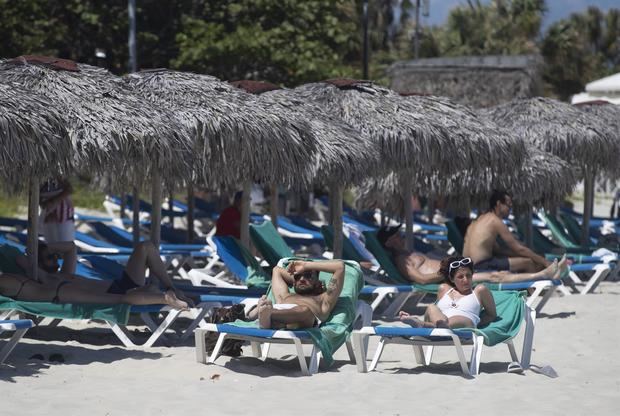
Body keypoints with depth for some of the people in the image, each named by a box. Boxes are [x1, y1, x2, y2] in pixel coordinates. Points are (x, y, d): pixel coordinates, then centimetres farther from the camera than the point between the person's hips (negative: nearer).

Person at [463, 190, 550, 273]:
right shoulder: (495, 221, -7)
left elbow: (497, 249, 22)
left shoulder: (481, 219, 20)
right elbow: (519, 248, -6)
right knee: (528, 262, -10)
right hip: (481, 266, -10)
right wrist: (544, 261, 0)